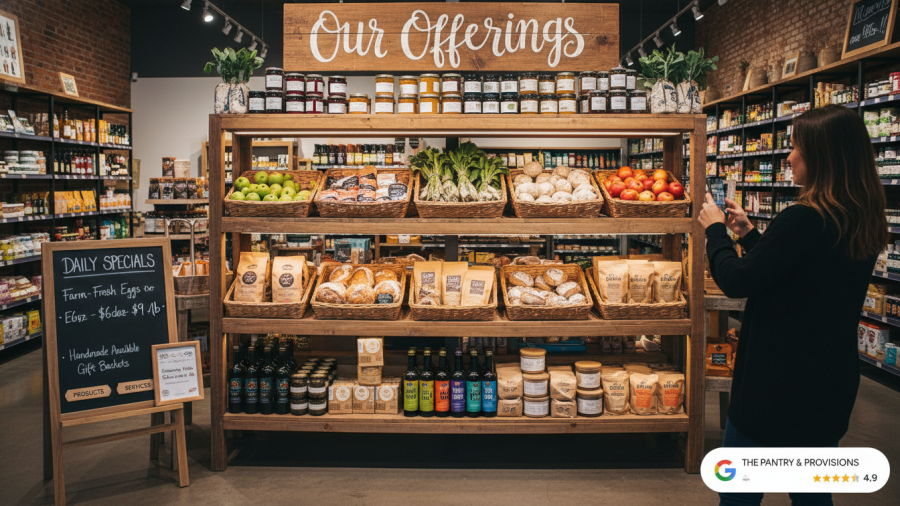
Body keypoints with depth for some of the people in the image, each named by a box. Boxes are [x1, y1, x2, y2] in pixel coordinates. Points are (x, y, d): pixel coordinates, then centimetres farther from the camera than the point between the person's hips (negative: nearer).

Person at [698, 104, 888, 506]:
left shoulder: (804, 220, -25)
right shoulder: (863, 223, 2)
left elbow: (736, 281, -20)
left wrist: (715, 229, -4)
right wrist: (748, 234, 14)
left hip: (777, 385, -8)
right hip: (830, 383, 8)